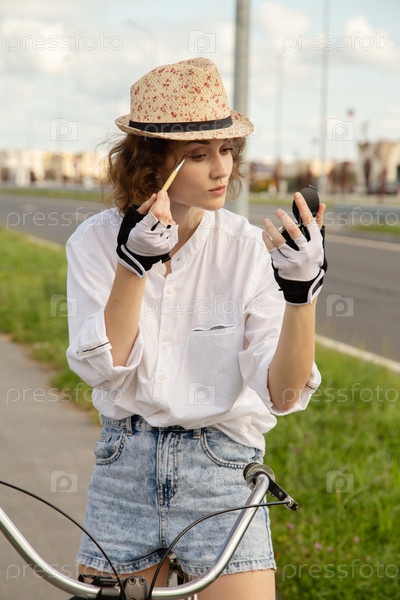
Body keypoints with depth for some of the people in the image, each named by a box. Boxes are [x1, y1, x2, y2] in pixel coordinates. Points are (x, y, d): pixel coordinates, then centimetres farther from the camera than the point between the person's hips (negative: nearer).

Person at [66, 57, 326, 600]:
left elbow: (283, 393, -15)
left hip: (220, 473, -1)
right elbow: (102, 367, -15)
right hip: (123, 470, 2)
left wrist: (301, 291, -30)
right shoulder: (97, 241, -4)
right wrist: (134, 262, -24)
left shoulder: (250, 249, -8)